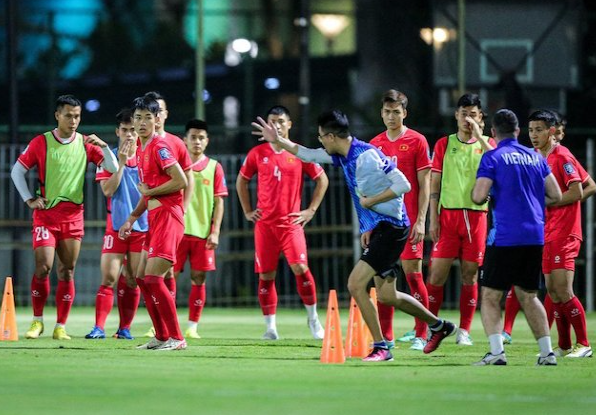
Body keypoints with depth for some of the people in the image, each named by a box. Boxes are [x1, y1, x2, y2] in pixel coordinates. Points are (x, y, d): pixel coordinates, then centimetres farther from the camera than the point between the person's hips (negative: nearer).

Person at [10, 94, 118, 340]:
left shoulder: (85, 143, 4)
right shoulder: (41, 142, 0)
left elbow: (113, 168, 0)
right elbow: (17, 171, 6)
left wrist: (103, 146, -16)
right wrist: (29, 199, -1)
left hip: (73, 216, 2)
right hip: (46, 213, -2)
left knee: (67, 271, 2)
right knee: (43, 267, -12)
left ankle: (61, 327, 7)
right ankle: (37, 321, 3)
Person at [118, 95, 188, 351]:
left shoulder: (159, 146, -12)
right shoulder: (140, 148, 16)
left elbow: (181, 181, -19)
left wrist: (149, 191, -11)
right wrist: (131, 219, 21)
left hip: (168, 216, -10)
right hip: (155, 218, 10)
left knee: (153, 279, -15)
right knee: (142, 278, 11)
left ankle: (176, 339, -10)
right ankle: (162, 336, 18)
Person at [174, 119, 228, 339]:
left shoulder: (214, 167, 5)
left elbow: (219, 202, 5)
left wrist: (215, 232, -3)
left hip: (203, 232, 0)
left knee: (198, 279, 1)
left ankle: (192, 327, 6)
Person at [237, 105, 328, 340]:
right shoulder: (257, 153, 5)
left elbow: (322, 180, 9)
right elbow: (241, 181, 18)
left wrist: (311, 210, 4)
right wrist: (247, 211, 11)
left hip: (291, 222, -2)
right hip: (264, 223, 2)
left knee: (300, 268, -16)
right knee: (265, 275, 1)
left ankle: (313, 318, -1)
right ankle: (270, 327, 7)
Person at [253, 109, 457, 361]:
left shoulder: (366, 155, -21)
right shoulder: (343, 156, 7)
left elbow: (403, 185, -23)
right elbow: (307, 155, 23)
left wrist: (370, 201, -18)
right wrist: (278, 140, 19)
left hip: (390, 227, -10)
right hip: (376, 229, 10)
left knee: (355, 284, -15)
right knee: (387, 296, 14)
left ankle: (381, 348, -9)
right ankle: (438, 326, 33)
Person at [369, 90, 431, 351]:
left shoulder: (417, 141, 0)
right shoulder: (375, 144, 12)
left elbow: (424, 184, -2)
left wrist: (420, 221, -10)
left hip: (408, 220, -4)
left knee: (412, 273, -5)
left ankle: (421, 335, 0)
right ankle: (385, 336, 6)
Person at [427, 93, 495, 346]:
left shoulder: (486, 144, 9)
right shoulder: (444, 144, 9)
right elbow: (434, 183, 7)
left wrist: (479, 135, -14)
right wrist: (433, 218, 0)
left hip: (476, 215, 0)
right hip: (448, 213, 0)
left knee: (470, 274, 2)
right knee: (437, 272, -6)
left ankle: (464, 331, 8)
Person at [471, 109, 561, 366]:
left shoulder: (492, 158, -4)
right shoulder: (536, 158, 13)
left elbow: (479, 196, -13)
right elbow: (555, 196, 13)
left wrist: (486, 194, 10)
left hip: (505, 236, -5)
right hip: (535, 236, 5)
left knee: (490, 296, 1)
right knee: (528, 296, 16)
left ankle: (496, 352, -13)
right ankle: (547, 352, 9)